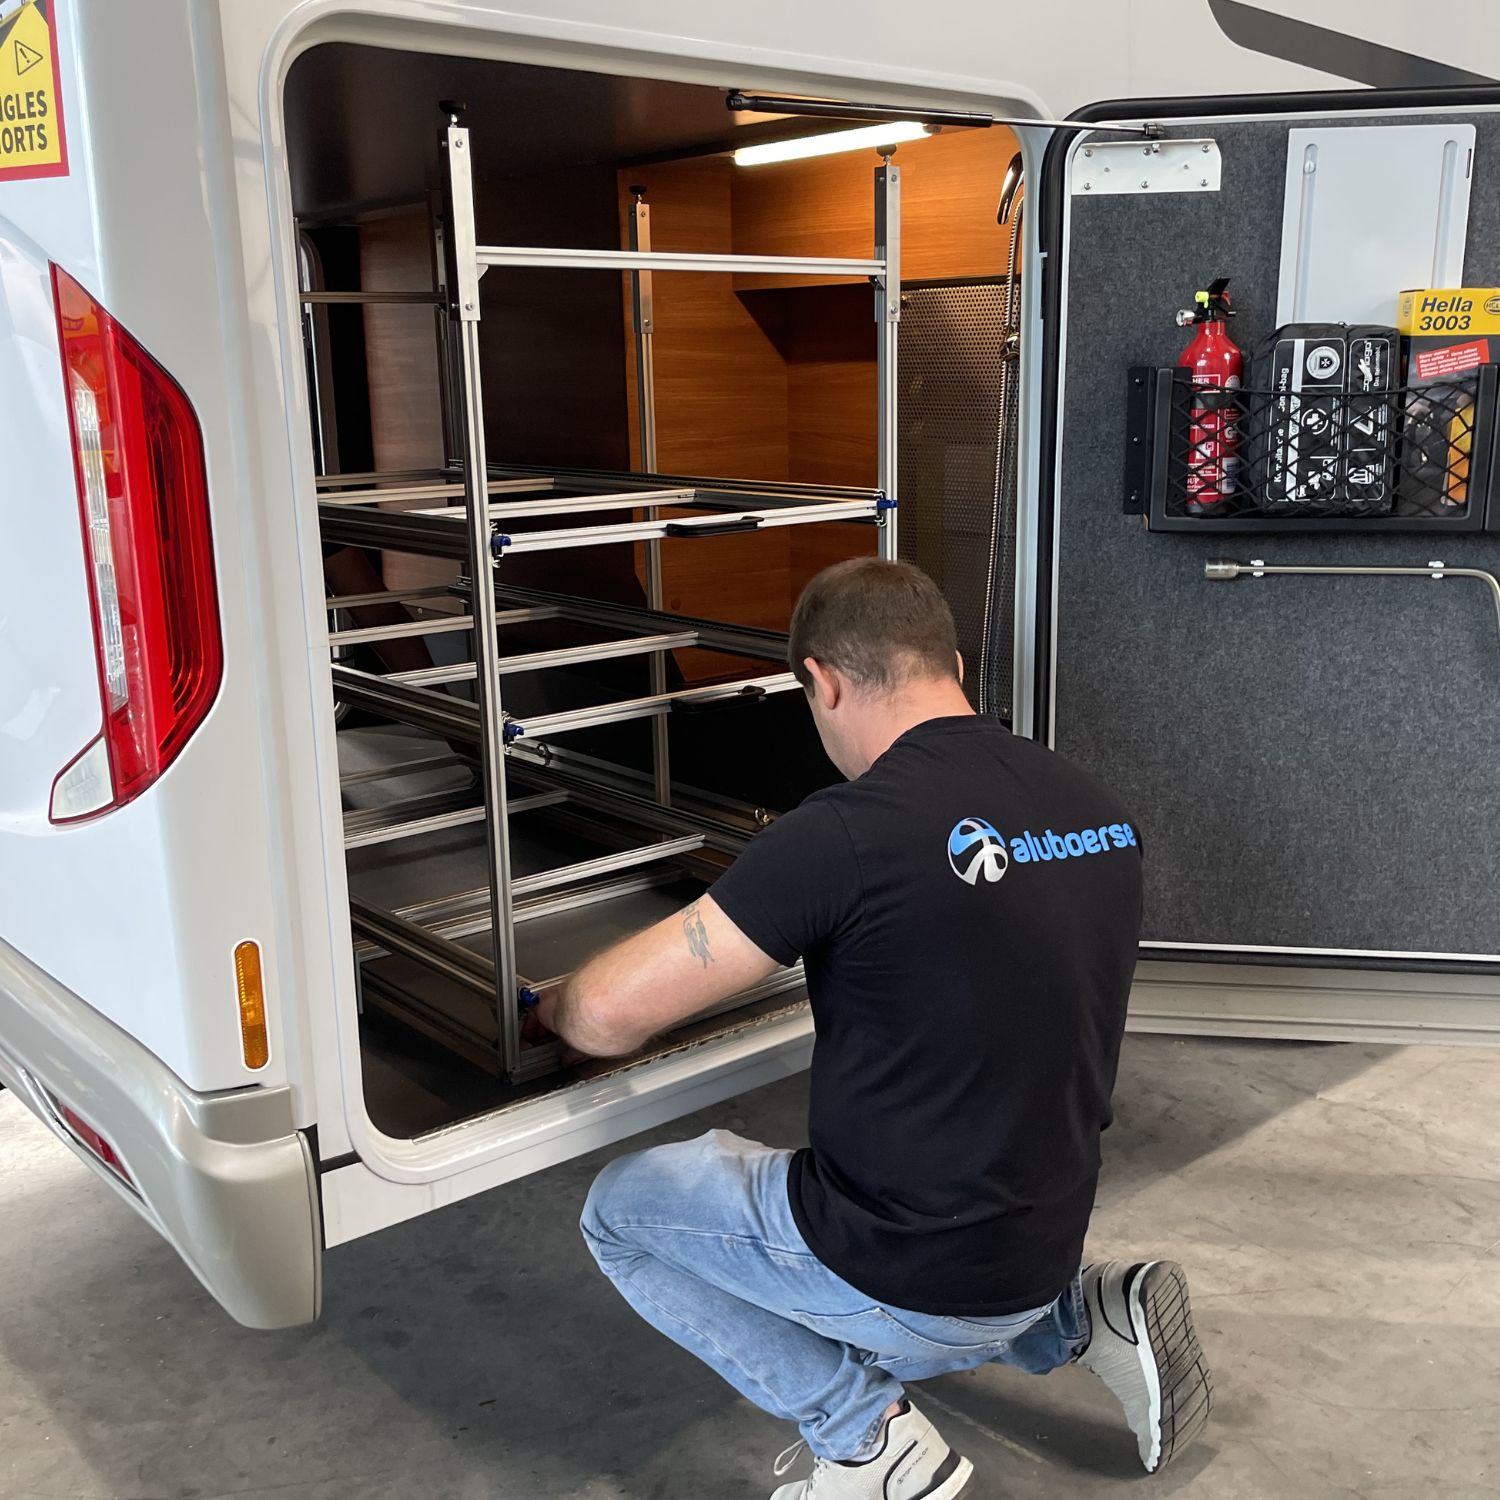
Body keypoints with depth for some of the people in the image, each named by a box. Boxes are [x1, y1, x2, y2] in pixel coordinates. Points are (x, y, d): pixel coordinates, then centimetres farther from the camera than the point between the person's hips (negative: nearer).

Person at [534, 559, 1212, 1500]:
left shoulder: (845, 834, -25)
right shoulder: (1103, 815, -2)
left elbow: (609, 1017, -19)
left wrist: (553, 1008, 4)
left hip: (904, 1276, -7)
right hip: (1041, 1253, 7)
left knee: (620, 1209, 13)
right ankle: (1086, 1317, 13)